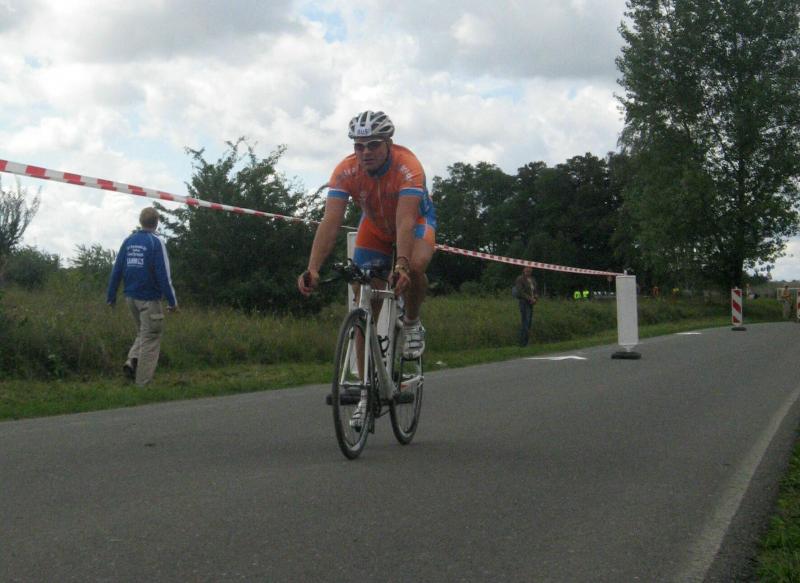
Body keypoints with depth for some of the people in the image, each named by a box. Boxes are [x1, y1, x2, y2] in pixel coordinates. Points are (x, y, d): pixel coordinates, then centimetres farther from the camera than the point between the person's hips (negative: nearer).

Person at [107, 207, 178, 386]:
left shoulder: (128, 242, 5)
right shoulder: (156, 243, -11)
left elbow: (116, 270, 6)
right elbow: (164, 275, -14)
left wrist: (111, 296, 13)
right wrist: (172, 301, -9)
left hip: (131, 297, 6)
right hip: (149, 299, -6)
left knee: (142, 333, 22)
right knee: (150, 338, 2)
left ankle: (132, 360, -1)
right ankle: (143, 382, 2)